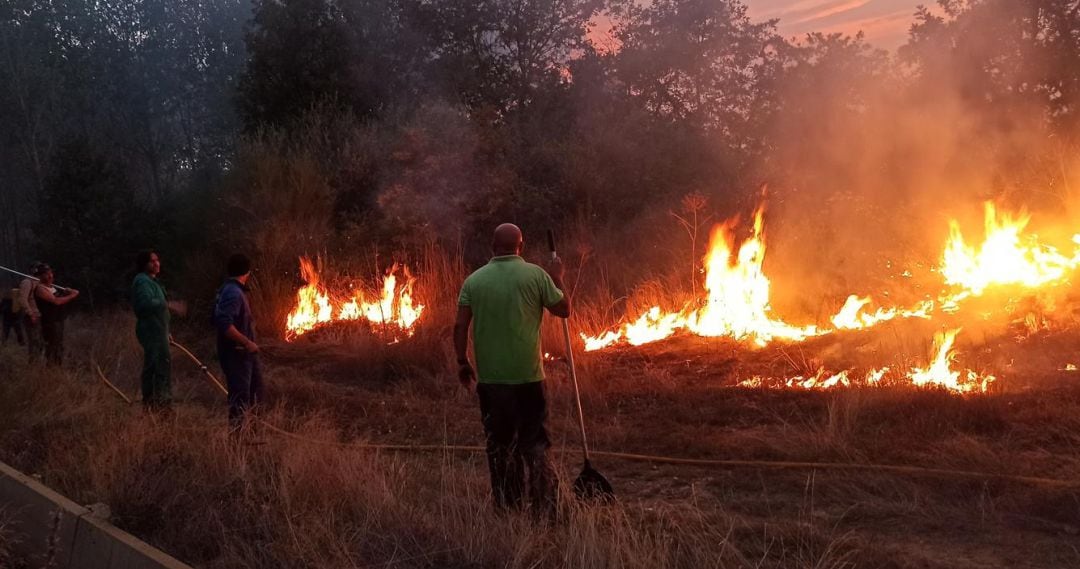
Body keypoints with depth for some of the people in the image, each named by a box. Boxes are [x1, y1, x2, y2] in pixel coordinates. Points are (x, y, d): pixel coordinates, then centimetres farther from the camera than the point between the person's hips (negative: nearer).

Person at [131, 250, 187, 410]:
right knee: (164, 363, -14)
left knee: (151, 367, 12)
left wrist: (165, 332, 29)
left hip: (155, 331, 11)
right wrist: (168, 305, -35)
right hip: (152, 331, -11)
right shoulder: (142, 281, -11)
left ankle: (149, 401, 16)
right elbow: (147, 302, -28)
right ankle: (162, 400, -16)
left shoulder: (151, 281, 22)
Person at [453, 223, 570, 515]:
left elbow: (460, 326, -1)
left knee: (499, 446, 12)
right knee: (534, 444, 5)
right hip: (527, 376, -2)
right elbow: (563, 309, 3)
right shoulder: (536, 275, -5)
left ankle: (507, 510, 18)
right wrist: (557, 280, 18)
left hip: (490, 378, 2)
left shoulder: (474, 280, 1)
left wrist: (463, 363, 9)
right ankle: (544, 510, 1)